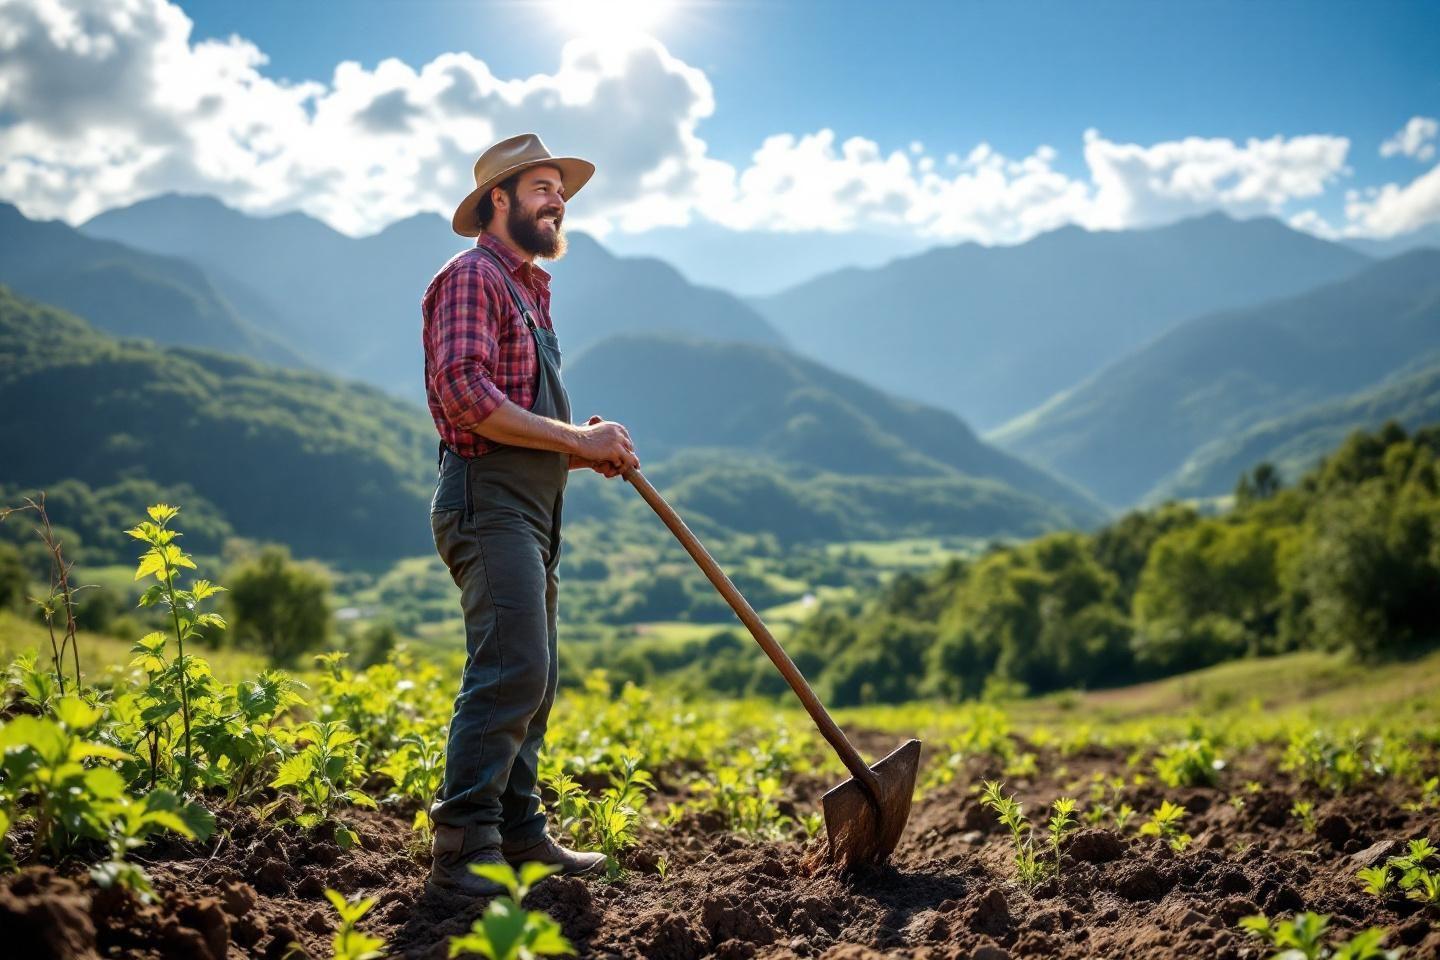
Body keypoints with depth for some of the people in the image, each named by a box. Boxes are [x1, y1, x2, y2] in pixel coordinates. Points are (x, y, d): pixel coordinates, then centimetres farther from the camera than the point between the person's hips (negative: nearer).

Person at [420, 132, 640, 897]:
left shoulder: (527, 291, 26)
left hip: (530, 508, 10)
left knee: (532, 678, 10)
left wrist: (586, 450, 10)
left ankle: (518, 835, 17)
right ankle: (464, 847, -16)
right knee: (512, 669, -18)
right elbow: (465, 395, -20)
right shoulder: (473, 275, -5)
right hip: (488, 498, -10)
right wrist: (576, 439, -16)